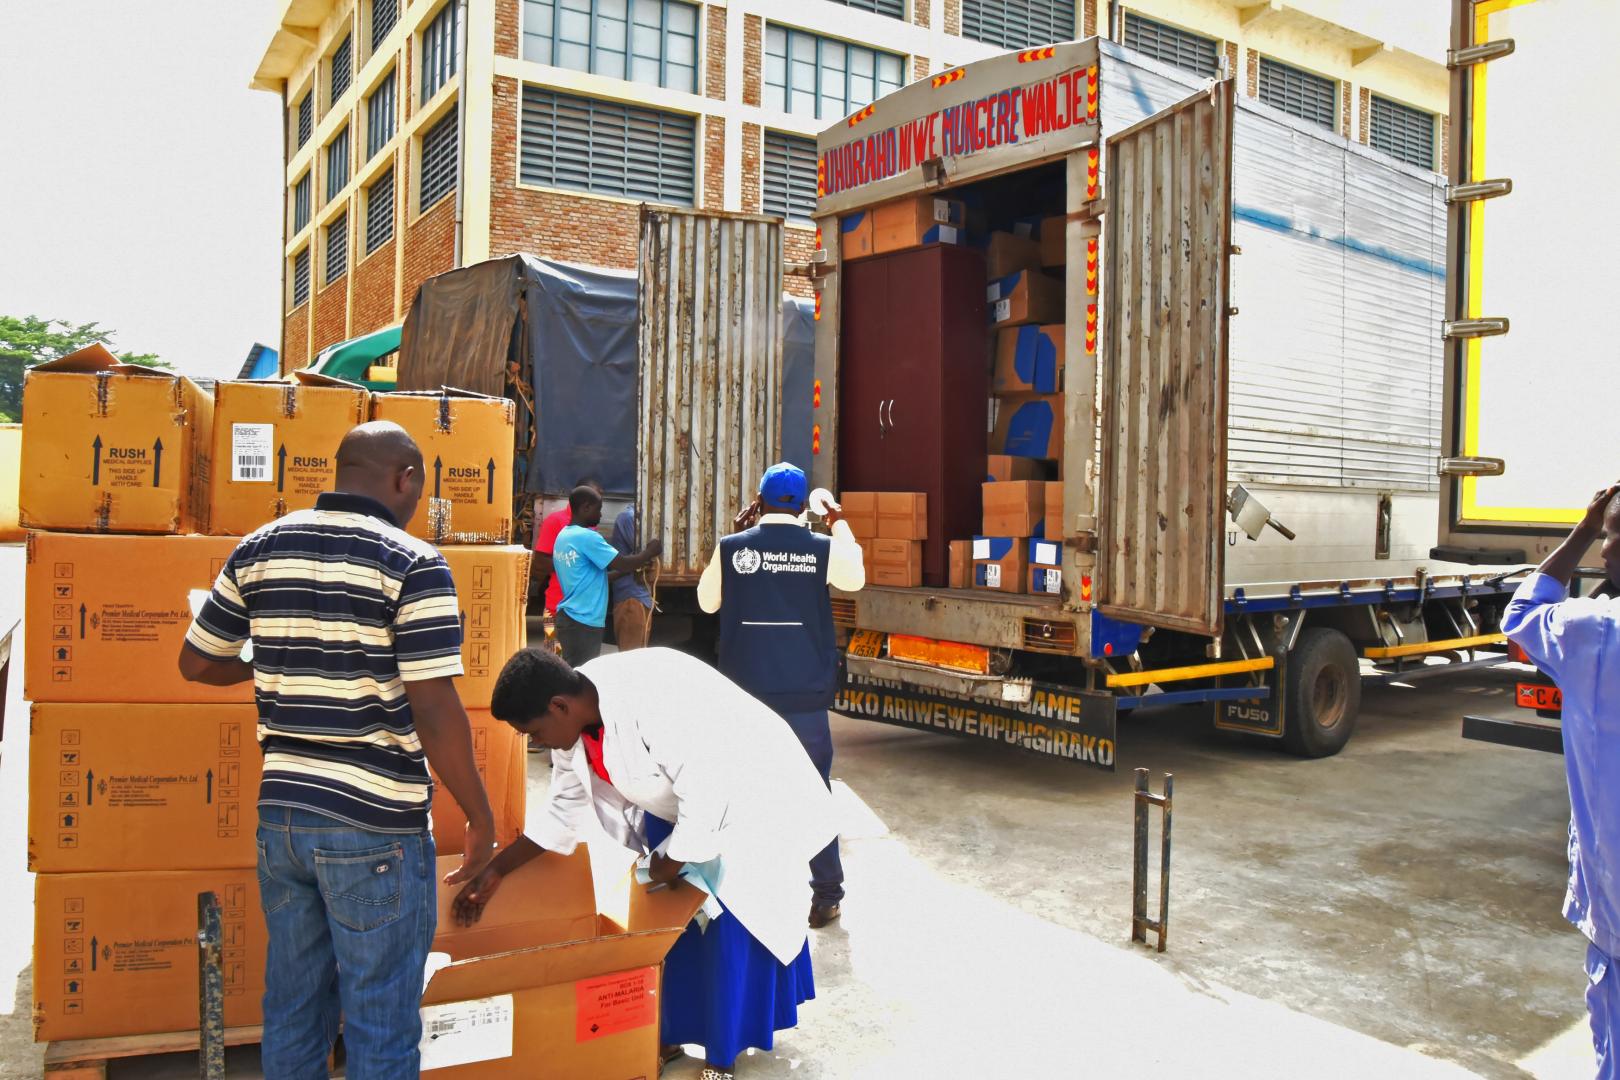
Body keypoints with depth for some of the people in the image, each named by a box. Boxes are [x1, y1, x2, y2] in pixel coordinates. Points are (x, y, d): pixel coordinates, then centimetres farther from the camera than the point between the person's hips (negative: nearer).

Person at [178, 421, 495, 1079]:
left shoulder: (259, 550, 4)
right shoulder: (413, 564, -14)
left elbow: (197, 662, 14)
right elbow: (435, 715, -19)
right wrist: (481, 819, -9)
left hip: (280, 813, 6)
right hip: (375, 825, -6)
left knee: (292, 1010, 20)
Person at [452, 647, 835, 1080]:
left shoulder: (651, 700, -37)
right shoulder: (572, 717, -9)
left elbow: (706, 793, -31)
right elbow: (563, 808, 5)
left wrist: (671, 863, -16)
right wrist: (496, 870, 5)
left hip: (745, 803, -7)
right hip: (678, 805, 8)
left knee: (734, 933, 0)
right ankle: (670, 1033, 27)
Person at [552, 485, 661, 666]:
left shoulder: (564, 535, 13)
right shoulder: (587, 537, -16)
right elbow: (623, 564, -16)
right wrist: (650, 552, 1)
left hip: (570, 617, 9)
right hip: (583, 622, -9)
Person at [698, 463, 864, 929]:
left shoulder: (731, 548, -5)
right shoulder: (823, 549, -5)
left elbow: (706, 601, 11)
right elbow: (856, 577, 15)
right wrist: (840, 521, 23)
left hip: (745, 693, 0)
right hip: (804, 694, 0)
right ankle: (825, 896, 17)